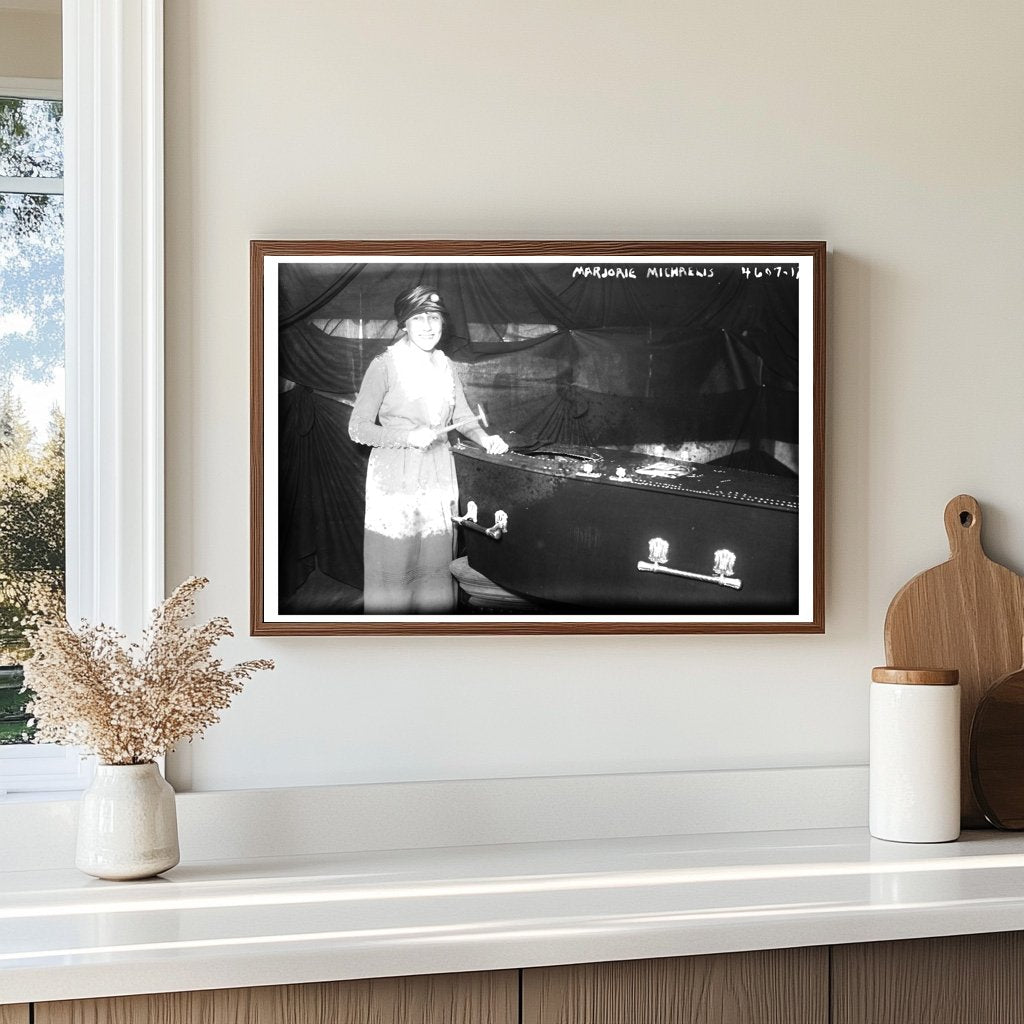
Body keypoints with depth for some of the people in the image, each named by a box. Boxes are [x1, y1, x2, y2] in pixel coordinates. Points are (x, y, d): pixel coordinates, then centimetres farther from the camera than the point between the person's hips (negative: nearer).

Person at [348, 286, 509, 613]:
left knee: (436, 561, 10)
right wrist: (409, 437, -18)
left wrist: (485, 438, -8)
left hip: (437, 476, 5)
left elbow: (463, 416, 11)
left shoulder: (444, 365, 9)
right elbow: (358, 428, -10)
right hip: (395, 478, -5)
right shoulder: (384, 365, -9)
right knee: (393, 566, 0)